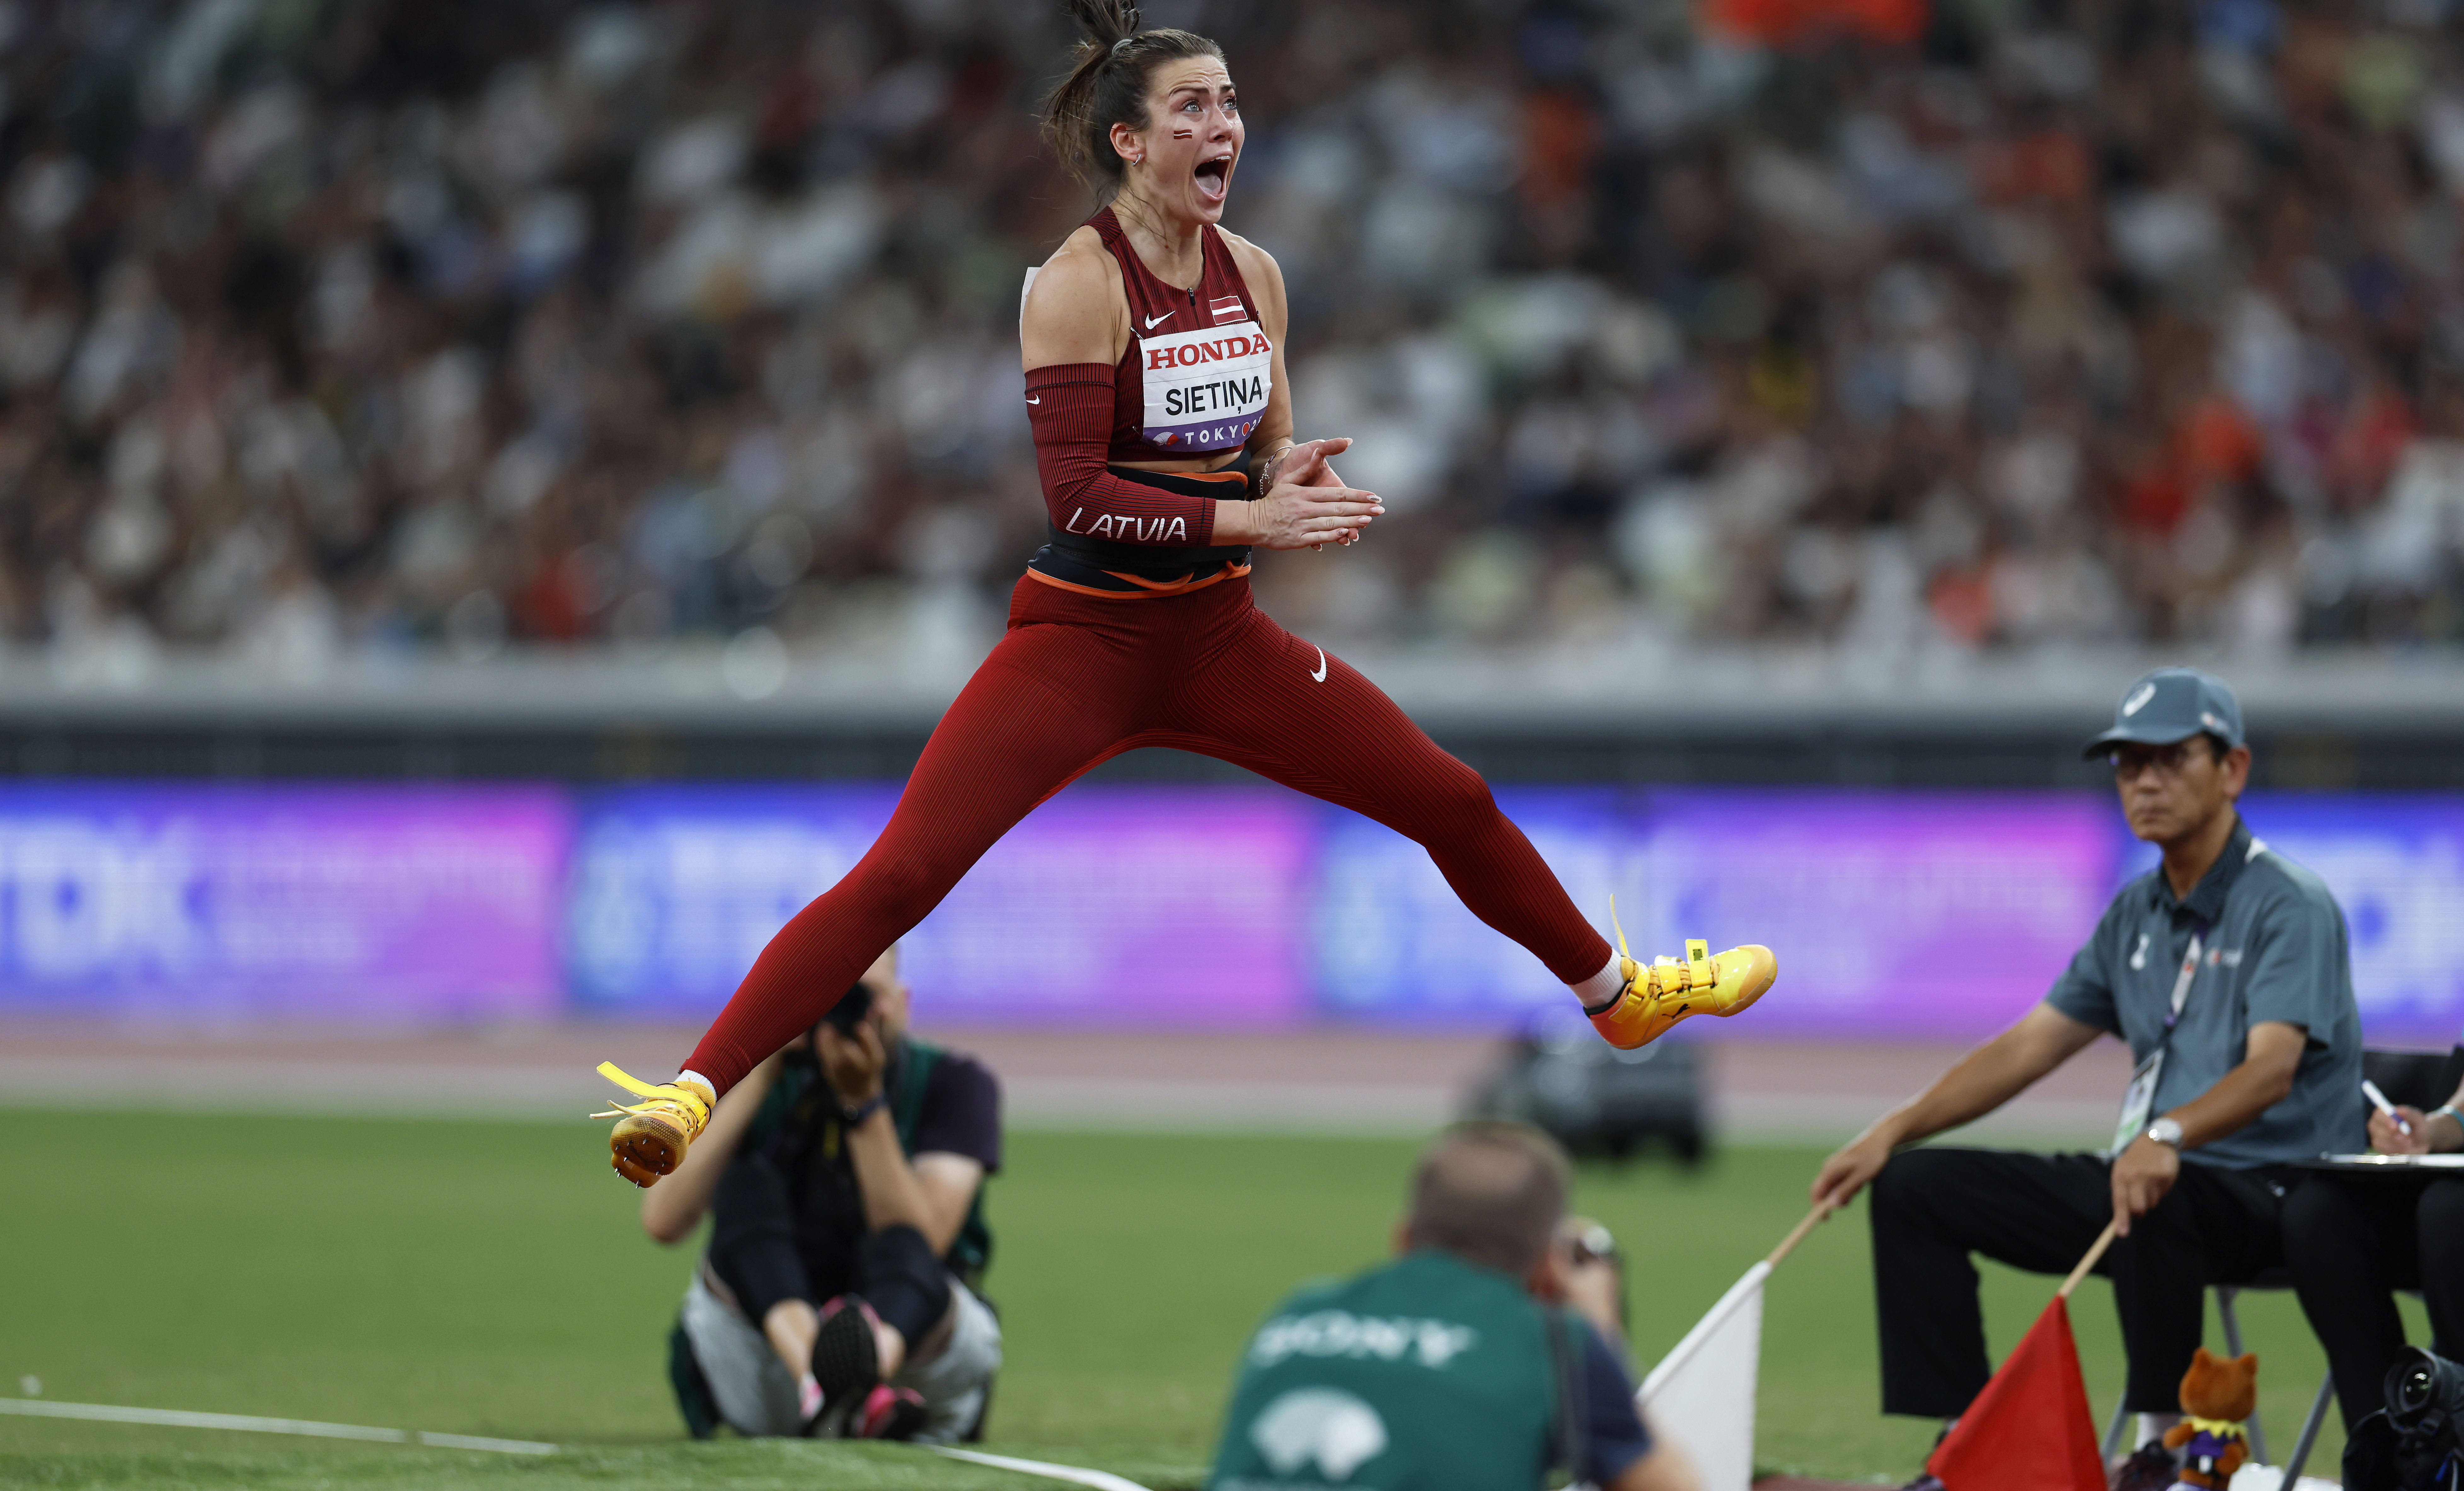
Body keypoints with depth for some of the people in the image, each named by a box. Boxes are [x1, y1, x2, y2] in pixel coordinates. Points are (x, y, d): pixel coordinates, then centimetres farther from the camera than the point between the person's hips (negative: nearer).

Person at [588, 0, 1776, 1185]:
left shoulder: (1251, 274, 4)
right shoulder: (1081, 282, -15)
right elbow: (1074, 491, -20)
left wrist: (1293, 475, -9)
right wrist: (1247, 518, -27)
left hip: (1217, 635, 6)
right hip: (1084, 634, -6)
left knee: (1453, 803, 11)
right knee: (899, 876, -19)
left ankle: (1617, 995, 34)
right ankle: (692, 1094, -20)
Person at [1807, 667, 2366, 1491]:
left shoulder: (2290, 906, -11)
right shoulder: (2138, 912, 14)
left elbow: (2272, 1068, -27)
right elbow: (2030, 1045, 17)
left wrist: (2169, 1137, -46)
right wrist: (1893, 1130, 5)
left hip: (2271, 1194, -8)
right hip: (2145, 1177, 8)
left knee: (2151, 1199, -42)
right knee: (1915, 1187, 1)